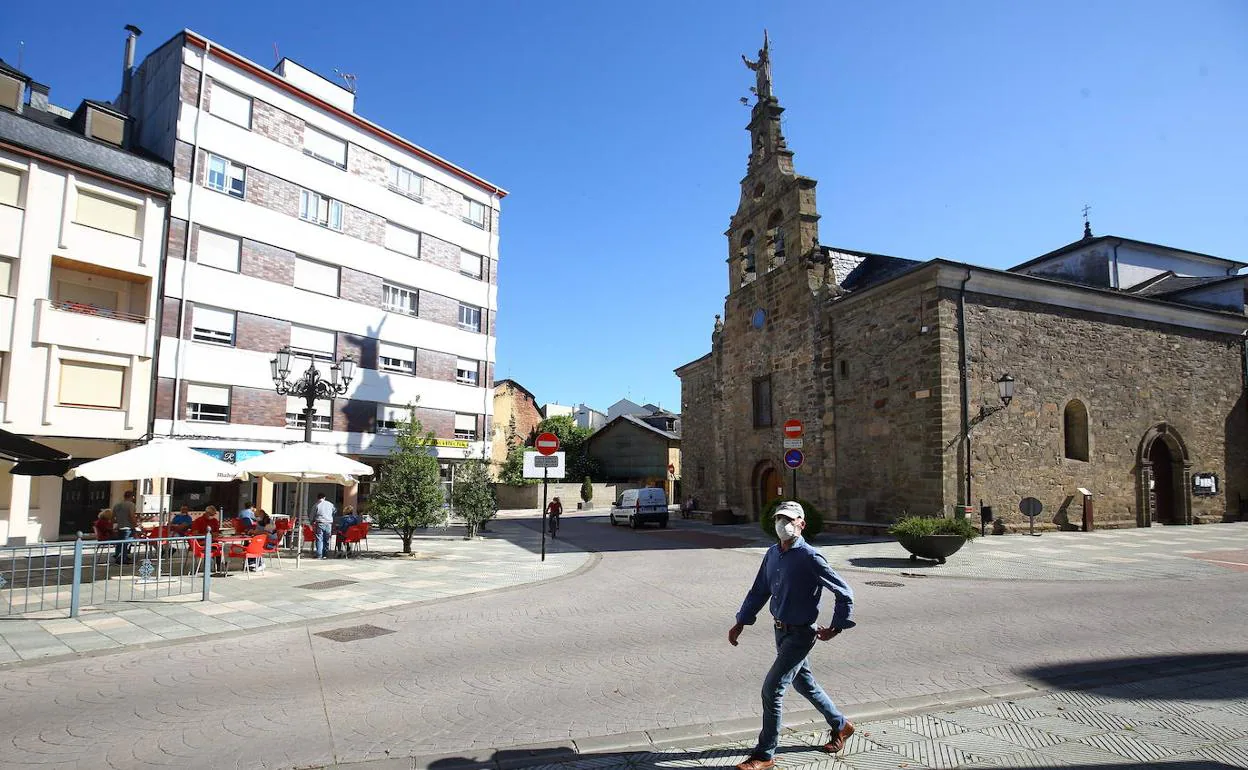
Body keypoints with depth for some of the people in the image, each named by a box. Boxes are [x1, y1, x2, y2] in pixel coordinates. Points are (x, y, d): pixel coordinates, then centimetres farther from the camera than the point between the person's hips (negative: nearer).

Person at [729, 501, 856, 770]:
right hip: (780, 630, 8)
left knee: (772, 689, -7)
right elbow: (759, 591, 10)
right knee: (803, 683, 23)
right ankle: (840, 725, 45)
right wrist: (741, 622, 7)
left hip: (800, 634, -8)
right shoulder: (772, 554, 2)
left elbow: (844, 593, -14)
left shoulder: (810, 558, -20)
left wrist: (835, 627, -11)